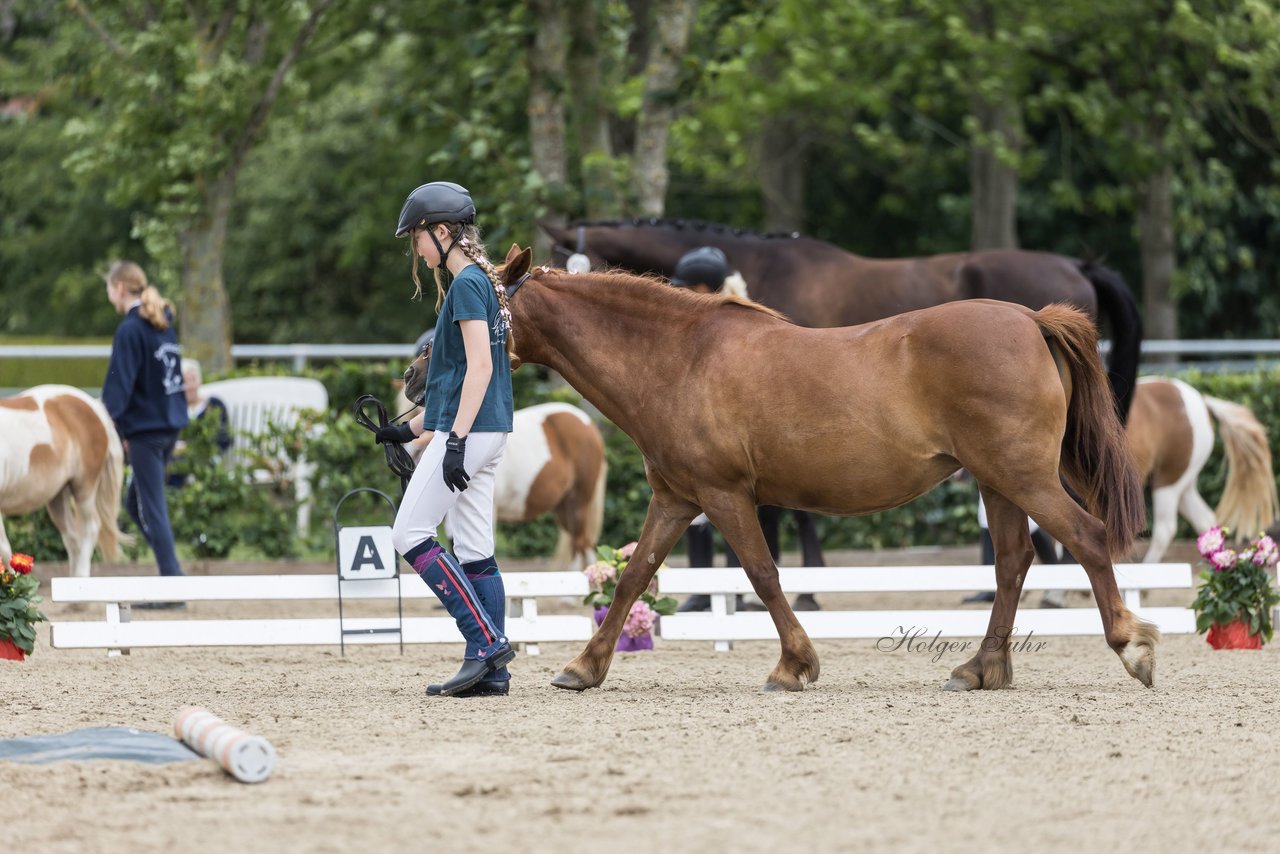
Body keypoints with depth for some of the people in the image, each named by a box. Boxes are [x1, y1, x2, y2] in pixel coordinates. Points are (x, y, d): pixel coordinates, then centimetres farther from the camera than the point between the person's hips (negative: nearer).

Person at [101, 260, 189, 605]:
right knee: (136, 502, 17)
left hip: (145, 428, -8)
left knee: (152, 508, -3)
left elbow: (118, 384, -17)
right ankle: (170, 568, 9)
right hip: (171, 424, 8)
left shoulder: (130, 330, -13)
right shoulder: (164, 327, 12)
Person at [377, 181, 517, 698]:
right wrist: (411, 429, 27)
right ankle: (490, 671, 6)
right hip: (486, 431, 10)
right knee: (474, 551, 8)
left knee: (410, 534, -7)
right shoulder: (481, 283, 18)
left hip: (468, 431, -10)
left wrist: (456, 438, -25)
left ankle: (487, 640, -13)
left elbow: (479, 366, -20)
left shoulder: (466, 283, -12)